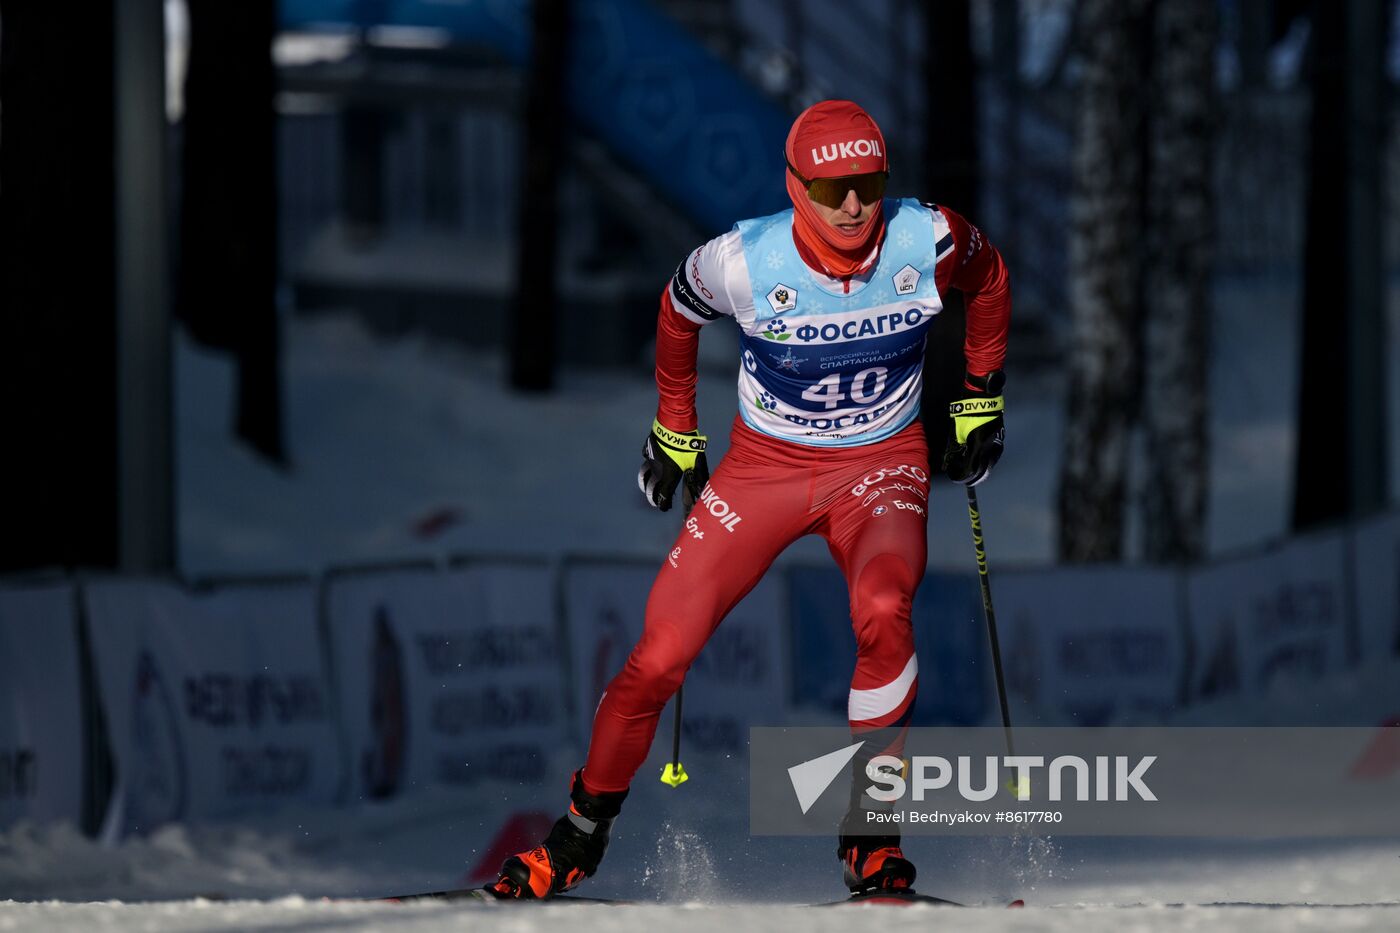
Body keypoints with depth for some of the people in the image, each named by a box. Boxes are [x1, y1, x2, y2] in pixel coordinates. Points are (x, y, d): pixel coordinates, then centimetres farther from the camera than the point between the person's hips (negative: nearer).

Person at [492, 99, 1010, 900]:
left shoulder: (929, 243, -20)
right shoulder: (745, 262, -22)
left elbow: (990, 279, 5)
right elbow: (678, 313, 2)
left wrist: (982, 398, 10)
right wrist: (676, 433, 12)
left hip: (881, 467, 0)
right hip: (764, 466, 0)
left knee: (883, 613, -33)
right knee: (658, 659, -6)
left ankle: (869, 834, -18)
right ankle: (582, 834, 20)